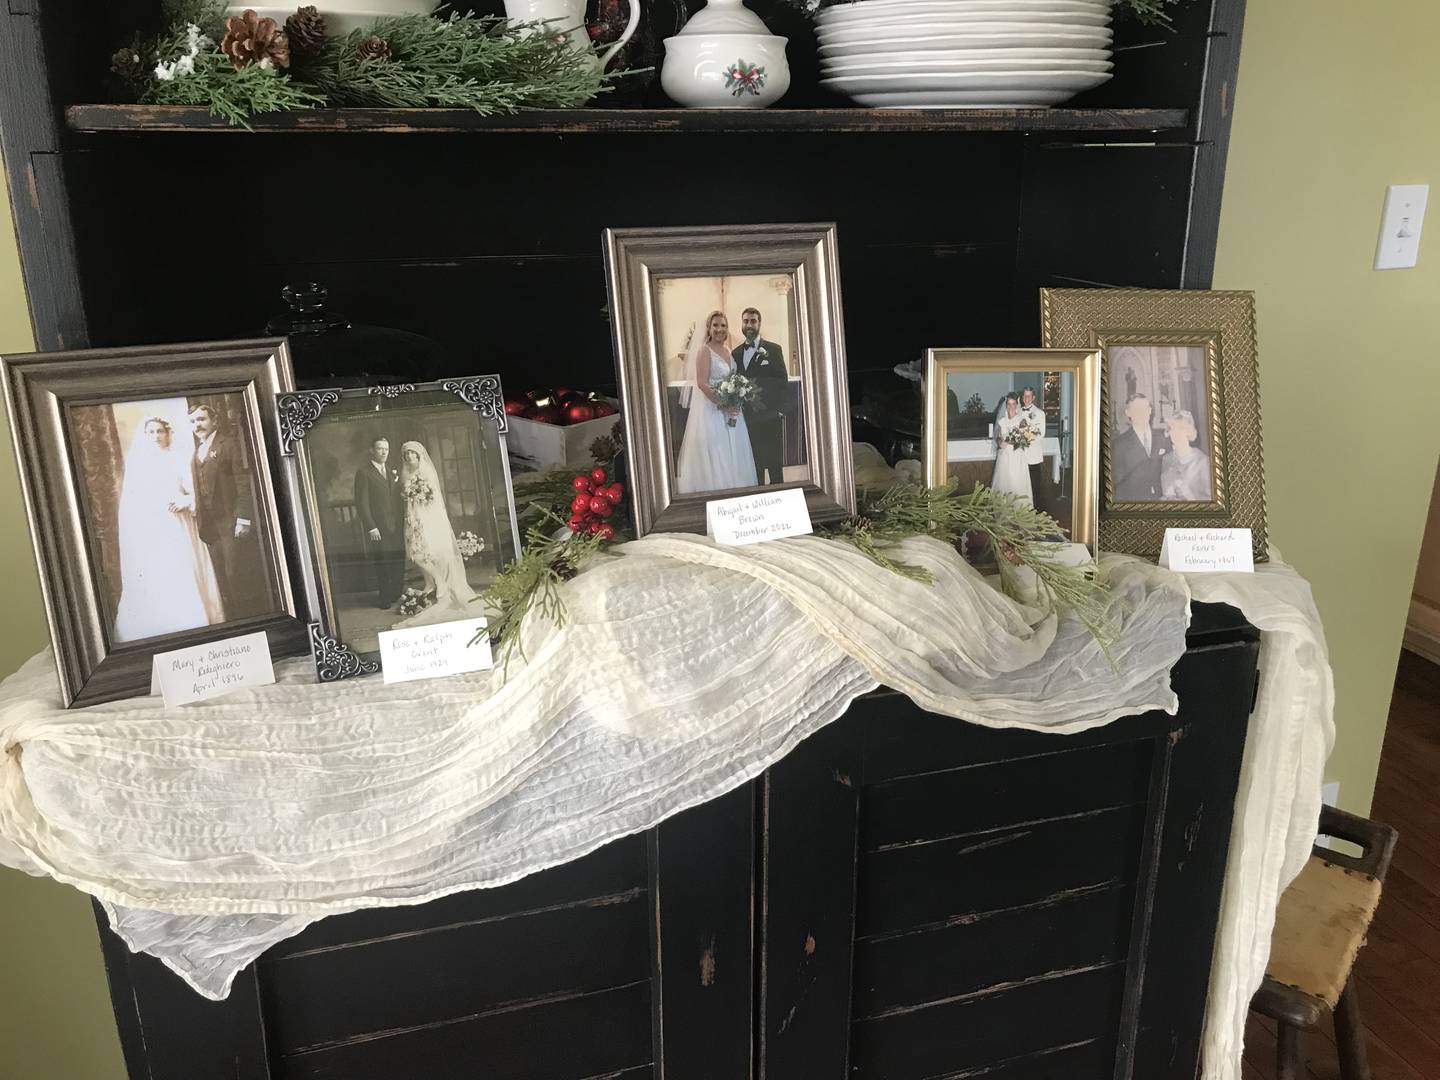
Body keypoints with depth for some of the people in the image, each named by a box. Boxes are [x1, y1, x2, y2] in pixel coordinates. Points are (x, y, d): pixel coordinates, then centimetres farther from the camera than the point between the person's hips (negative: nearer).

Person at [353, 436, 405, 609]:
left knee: (399, 565, 4)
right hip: (378, 529, -6)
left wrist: (403, 522, 9)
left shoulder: (392, 474, 18)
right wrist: (371, 528, -14)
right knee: (382, 567, 1)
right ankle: (384, 599, 12)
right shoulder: (363, 473, -4)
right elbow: (361, 503, -9)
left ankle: (396, 597, 14)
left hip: (397, 528, 6)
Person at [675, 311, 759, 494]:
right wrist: (722, 405, -21)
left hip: (731, 410, 7)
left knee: (732, 455, 10)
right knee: (713, 455, -3)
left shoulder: (729, 352, 12)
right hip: (711, 409, -7)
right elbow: (702, 383, -18)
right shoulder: (705, 350, -10)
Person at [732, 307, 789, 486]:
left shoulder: (773, 350, 2)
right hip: (748, 419, 3)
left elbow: (782, 382, -2)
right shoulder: (736, 353, 13)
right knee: (754, 466, 7)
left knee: (775, 466, 2)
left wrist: (780, 411, -8)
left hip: (770, 419, -3)